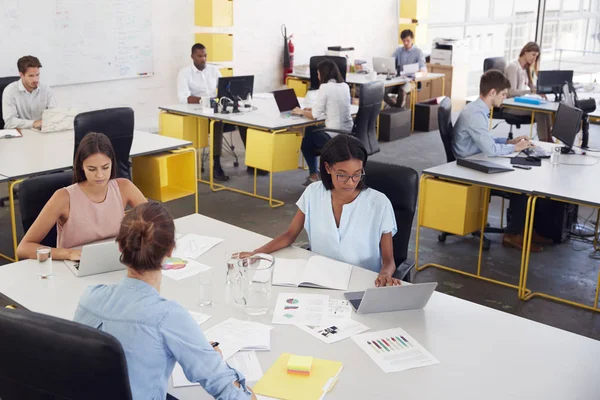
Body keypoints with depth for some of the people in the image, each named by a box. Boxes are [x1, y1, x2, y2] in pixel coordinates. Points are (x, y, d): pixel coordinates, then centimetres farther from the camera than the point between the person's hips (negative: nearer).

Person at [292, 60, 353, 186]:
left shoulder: (325, 87, -12)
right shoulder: (345, 86, 9)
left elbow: (315, 115, -10)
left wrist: (302, 112, 8)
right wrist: (313, 109, 20)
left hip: (334, 136, -7)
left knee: (307, 137, 23)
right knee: (312, 130, 30)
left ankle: (314, 176, 26)